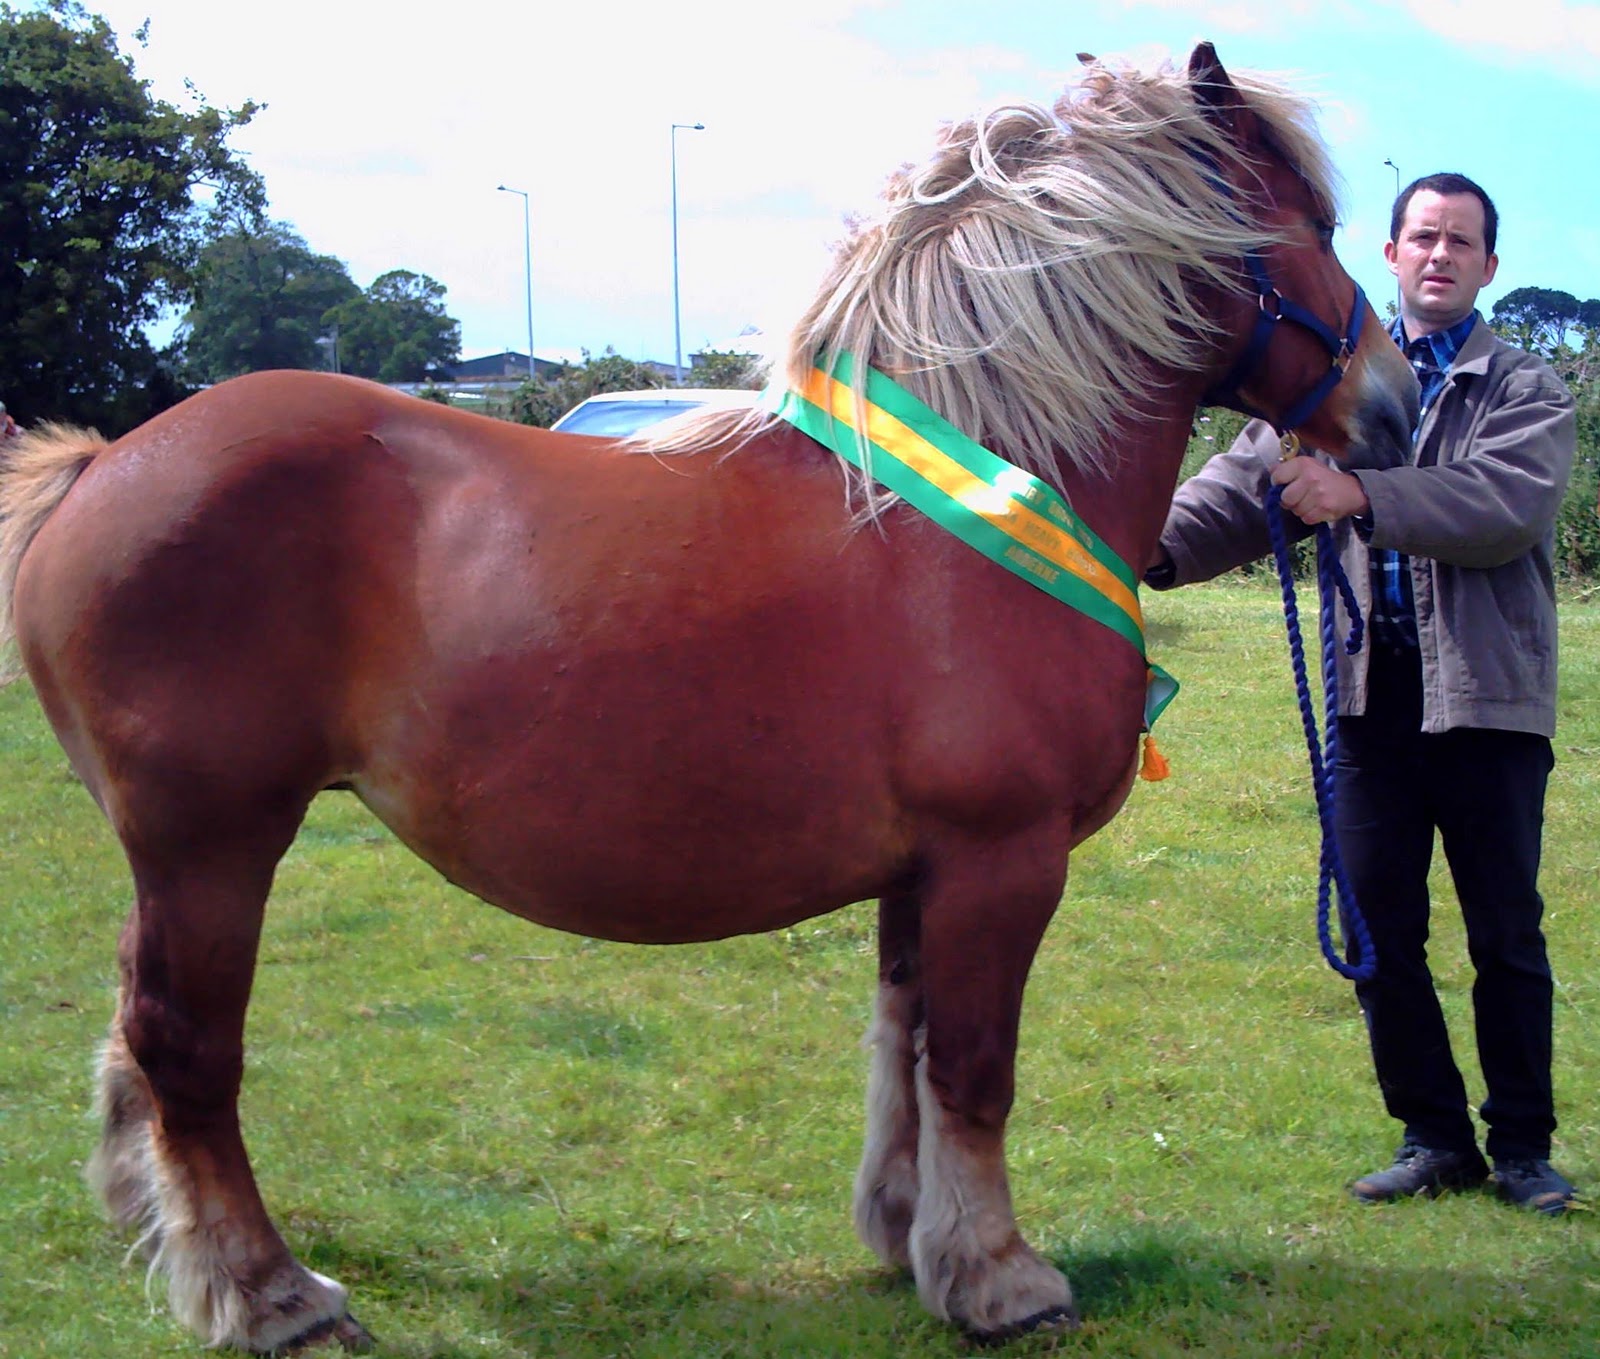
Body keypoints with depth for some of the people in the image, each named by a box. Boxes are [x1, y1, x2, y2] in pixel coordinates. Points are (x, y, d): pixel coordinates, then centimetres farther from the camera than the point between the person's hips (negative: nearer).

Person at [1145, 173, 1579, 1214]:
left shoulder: (1529, 391, 3)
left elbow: (1508, 505, -17)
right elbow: (1248, 481, -2)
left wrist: (1363, 498, -28)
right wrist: (1161, 543, -21)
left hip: (1487, 696, -3)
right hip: (1374, 694, 3)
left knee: (1507, 936, 4)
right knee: (1378, 932, 6)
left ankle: (1523, 1146, 17)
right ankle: (1434, 1137, 19)